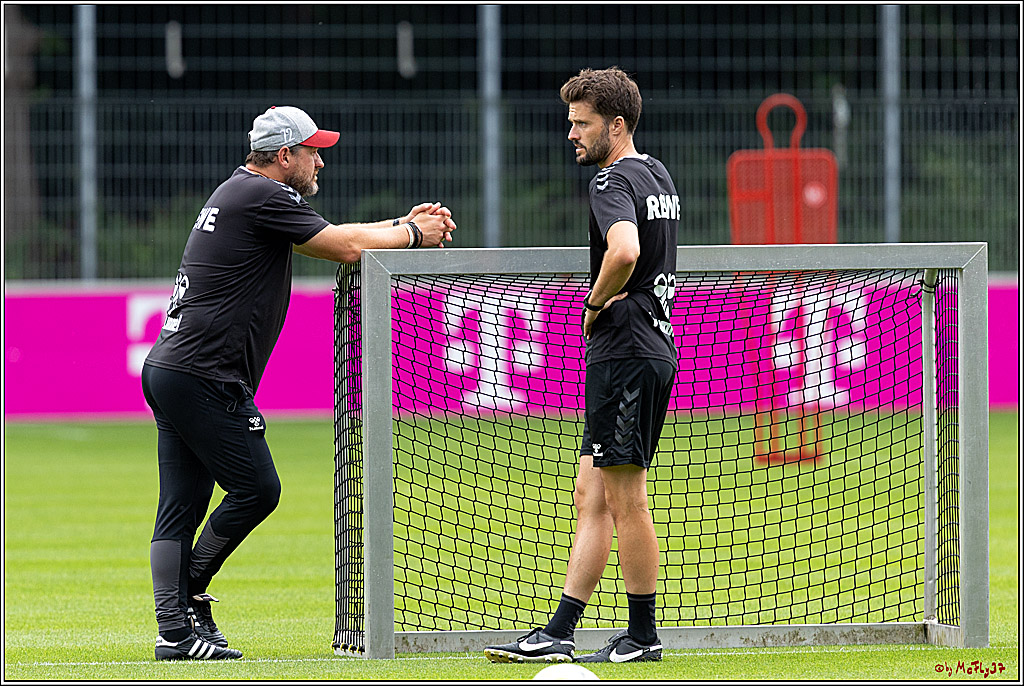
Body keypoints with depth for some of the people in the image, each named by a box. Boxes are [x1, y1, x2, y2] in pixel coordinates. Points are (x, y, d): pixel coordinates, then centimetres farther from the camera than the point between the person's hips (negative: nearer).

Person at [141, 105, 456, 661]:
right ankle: (189, 595, 3)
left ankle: (174, 629, 1)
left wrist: (402, 223, 22)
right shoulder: (262, 197, -11)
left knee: (180, 509, 5)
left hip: (165, 370, 10)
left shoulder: (240, 193, 21)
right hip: (205, 378, -10)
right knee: (256, 489, -3)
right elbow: (346, 248, -9)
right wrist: (412, 235, 6)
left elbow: (329, 237, 27)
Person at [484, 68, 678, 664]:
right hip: (654, 346, 10)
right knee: (592, 497, 9)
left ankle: (644, 636, 3)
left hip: (625, 351, -10)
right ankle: (559, 634, 8)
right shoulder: (659, 175, 17)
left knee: (625, 500, -3)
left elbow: (625, 252, -33)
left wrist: (595, 304, -15)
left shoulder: (616, 180, -14)